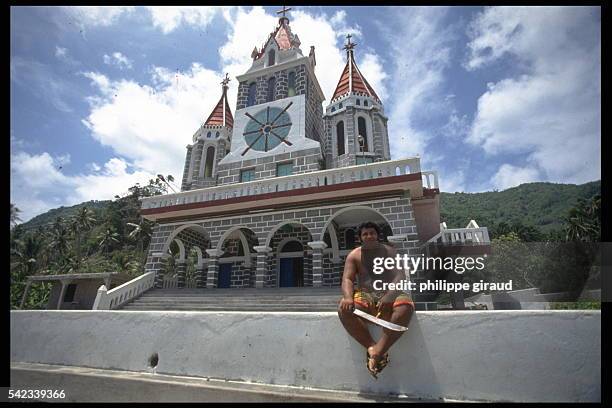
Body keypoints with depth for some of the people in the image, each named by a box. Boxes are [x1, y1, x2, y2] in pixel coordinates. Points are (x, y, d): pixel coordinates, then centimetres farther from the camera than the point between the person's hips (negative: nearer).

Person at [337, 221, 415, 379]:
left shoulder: (390, 252, 7)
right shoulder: (354, 255, 9)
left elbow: (400, 277, -7)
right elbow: (347, 279, -3)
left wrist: (389, 297, -28)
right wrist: (348, 297, -26)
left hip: (389, 295, 0)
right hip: (365, 296, 1)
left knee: (406, 306, -35)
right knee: (344, 309, -29)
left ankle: (376, 352, -33)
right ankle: (372, 346, -22)